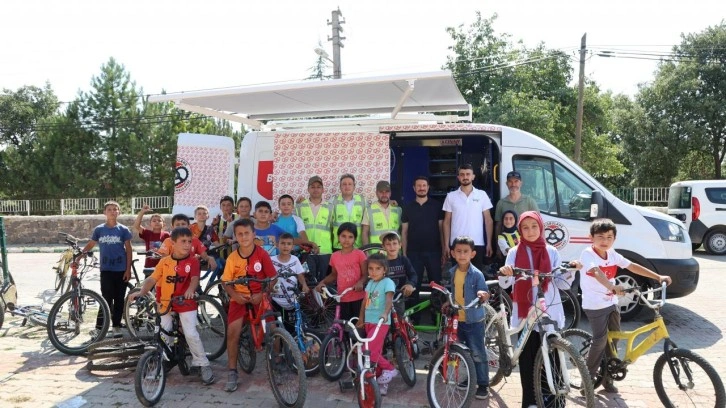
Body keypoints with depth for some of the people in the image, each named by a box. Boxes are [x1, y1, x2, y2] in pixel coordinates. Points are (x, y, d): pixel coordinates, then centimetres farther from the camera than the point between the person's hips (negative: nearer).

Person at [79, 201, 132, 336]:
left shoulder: (123, 230, 1)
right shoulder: (99, 229, 4)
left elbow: (128, 249, 1)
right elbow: (91, 244, 14)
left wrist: (128, 269, -4)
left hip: (121, 270, 0)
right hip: (106, 270, 0)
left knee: (119, 299, 6)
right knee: (107, 299, -4)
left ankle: (116, 326, 16)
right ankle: (99, 326, 4)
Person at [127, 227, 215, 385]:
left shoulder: (193, 261, -5)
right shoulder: (164, 261, 2)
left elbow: (195, 278, -20)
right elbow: (152, 279, -3)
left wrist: (191, 290, -42)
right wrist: (141, 292, -20)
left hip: (186, 303, -3)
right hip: (166, 303, 3)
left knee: (191, 334, -10)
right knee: (163, 335, 1)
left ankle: (204, 365, 4)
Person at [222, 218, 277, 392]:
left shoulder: (262, 254, -10)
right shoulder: (232, 258, -5)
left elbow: (272, 278, -5)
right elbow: (226, 282, 2)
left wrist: (261, 294, -17)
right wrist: (234, 295, -16)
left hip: (259, 297, -1)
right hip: (240, 297, 1)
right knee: (233, 331, -16)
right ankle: (232, 372, -1)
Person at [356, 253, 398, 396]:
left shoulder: (387, 282, -11)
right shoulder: (370, 283, 12)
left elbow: (389, 300, -24)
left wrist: (385, 314, -41)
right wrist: (361, 319, 18)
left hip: (381, 322, -7)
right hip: (369, 322, 7)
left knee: (369, 351, -16)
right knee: (375, 352, 12)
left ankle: (389, 368, 3)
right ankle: (381, 381, 23)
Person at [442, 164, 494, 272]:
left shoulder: (482, 195, 4)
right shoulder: (451, 196, 5)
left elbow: (488, 220, 5)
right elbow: (447, 222, 6)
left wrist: (489, 243, -2)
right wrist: (446, 245, -1)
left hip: (478, 244, 0)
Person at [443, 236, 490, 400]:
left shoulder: (477, 274, -14)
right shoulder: (452, 272, 2)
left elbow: (484, 296, -15)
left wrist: (483, 295, -37)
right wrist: (448, 303, 1)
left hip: (474, 320, -5)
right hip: (457, 319, 5)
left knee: (478, 354, 1)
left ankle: (483, 384, 12)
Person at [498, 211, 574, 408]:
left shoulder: (551, 252, 8)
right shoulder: (515, 253, 4)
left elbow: (562, 283, 6)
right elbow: (505, 284, -5)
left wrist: (570, 271, -13)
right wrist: (504, 273, -26)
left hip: (550, 313, 1)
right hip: (525, 313, 0)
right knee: (528, 358, 3)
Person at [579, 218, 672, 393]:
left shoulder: (612, 254, 4)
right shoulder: (588, 254, -18)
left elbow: (633, 266, 6)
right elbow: (596, 272, -36)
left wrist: (658, 277, -1)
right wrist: (612, 286, -54)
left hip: (611, 303, 7)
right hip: (595, 306, -7)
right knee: (600, 341, -6)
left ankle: (607, 377, 25)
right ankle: (588, 379, 9)